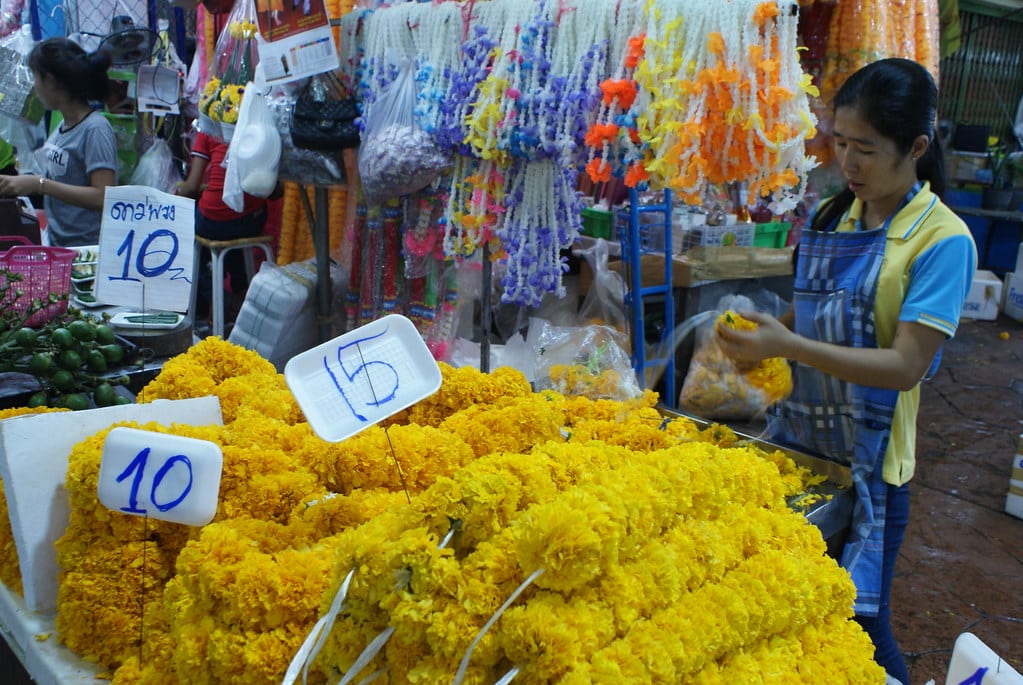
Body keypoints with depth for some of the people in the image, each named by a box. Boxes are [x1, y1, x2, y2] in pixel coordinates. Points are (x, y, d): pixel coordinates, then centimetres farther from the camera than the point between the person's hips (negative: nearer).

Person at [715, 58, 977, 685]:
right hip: (797, 434, 6)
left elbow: (906, 365, -19)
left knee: (855, 622, 7)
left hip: (867, 457, -5)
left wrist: (789, 345, -26)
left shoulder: (943, 240, -13)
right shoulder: (832, 217, 5)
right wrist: (760, 336, -7)